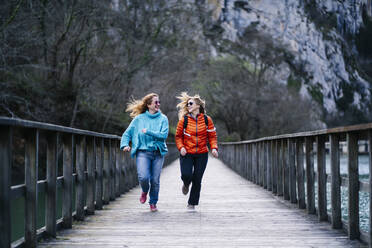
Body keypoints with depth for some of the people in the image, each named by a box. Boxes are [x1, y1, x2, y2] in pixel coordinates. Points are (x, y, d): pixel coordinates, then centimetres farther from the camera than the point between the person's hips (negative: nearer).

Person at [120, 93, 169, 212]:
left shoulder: (163, 119, 6)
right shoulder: (139, 118, 6)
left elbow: (164, 135, -8)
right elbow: (127, 133, 11)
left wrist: (149, 132, -14)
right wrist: (125, 144, -5)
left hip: (158, 153, 1)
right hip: (143, 152, -1)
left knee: (155, 180, 0)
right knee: (143, 177, -19)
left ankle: (153, 203, 21)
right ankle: (144, 191, 15)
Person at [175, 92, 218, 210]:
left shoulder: (206, 119, 1)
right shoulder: (184, 120, -1)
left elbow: (212, 136, 6)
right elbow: (178, 136, 6)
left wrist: (214, 148, -9)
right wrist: (181, 147, -11)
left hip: (202, 154, 1)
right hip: (187, 153, -1)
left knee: (197, 180, 1)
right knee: (186, 175, -17)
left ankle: (192, 203, 16)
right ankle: (186, 184, 22)